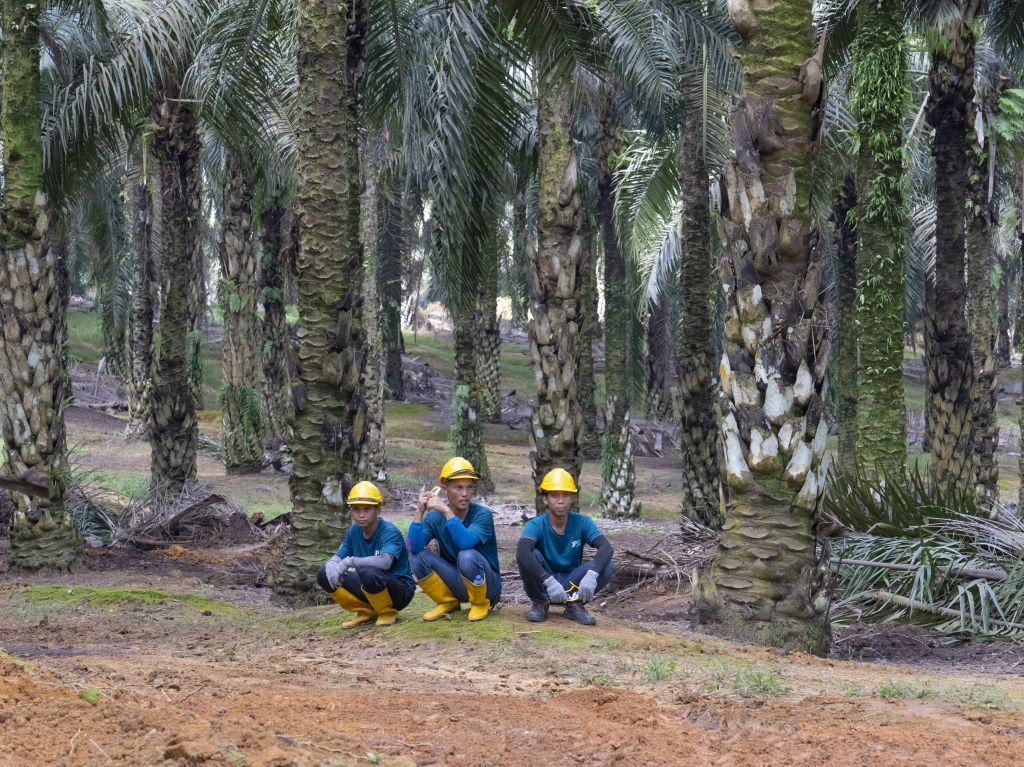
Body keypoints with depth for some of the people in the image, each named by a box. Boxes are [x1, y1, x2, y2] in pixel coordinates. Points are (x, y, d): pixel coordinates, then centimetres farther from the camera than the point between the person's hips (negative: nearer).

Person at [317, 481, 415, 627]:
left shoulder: (390, 532, -20)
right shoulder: (354, 531, 1)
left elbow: (385, 561, -38)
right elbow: (336, 559, 0)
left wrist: (350, 561, -44)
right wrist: (332, 567, -25)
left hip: (400, 590, -6)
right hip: (369, 588, 6)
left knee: (368, 572, -38)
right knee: (324, 575, -8)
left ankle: (388, 613, -9)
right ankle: (366, 611, 5)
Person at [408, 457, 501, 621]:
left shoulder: (482, 514, -17)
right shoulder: (435, 517, -6)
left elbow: (466, 543, -36)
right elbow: (414, 548, -20)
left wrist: (447, 511, -39)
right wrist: (419, 512, -28)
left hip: (487, 584, -4)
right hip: (456, 582, 4)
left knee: (467, 556, -35)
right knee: (418, 558, -18)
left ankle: (480, 604, -7)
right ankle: (448, 603, 4)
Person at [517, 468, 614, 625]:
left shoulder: (582, 523, -9)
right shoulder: (536, 525, -16)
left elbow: (606, 547, -24)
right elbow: (521, 552, -36)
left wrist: (591, 575, -43)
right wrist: (549, 581, -47)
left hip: (571, 584, 1)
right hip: (543, 586, -1)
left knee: (605, 567, -24)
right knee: (531, 556, -29)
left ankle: (574, 605, -3)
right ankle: (539, 603, -7)